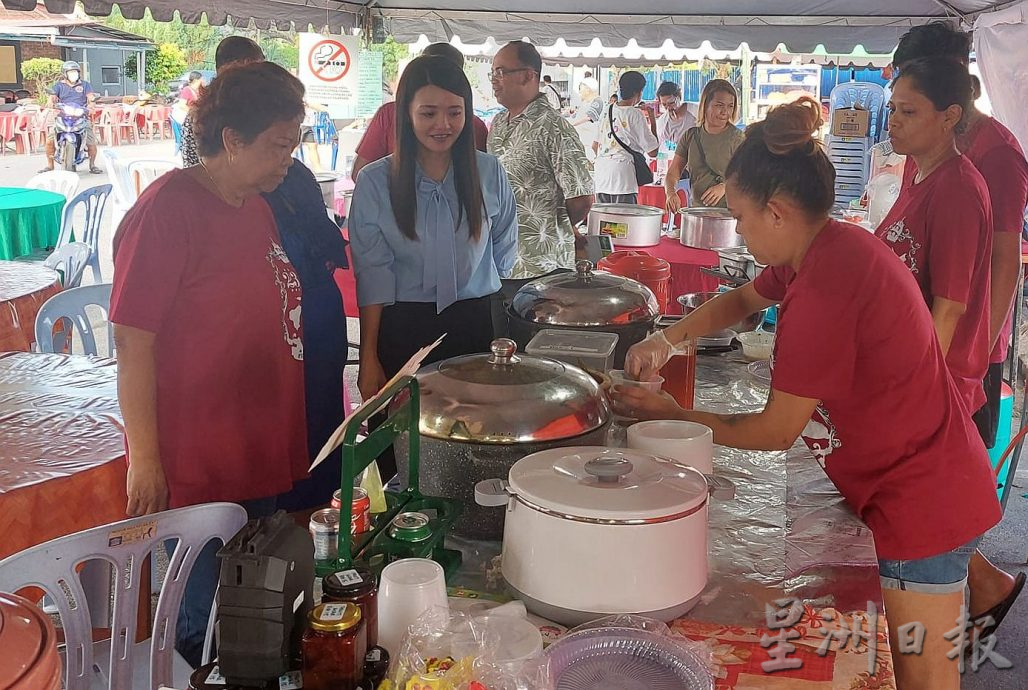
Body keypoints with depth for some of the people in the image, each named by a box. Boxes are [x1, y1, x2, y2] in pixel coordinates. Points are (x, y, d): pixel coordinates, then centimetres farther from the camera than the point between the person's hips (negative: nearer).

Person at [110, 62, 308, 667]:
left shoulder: (257, 204, 8)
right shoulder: (167, 211, -18)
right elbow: (134, 345, -18)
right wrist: (145, 460, -17)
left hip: (263, 453, 8)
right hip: (195, 471, -8)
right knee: (198, 622, 7)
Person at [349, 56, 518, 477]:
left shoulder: (489, 173, 2)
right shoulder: (375, 182, -4)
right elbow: (373, 276, -4)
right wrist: (369, 359, -5)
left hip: (476, 326, 2)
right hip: (402, 329, -1)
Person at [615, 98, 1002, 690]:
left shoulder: (822, 287, -29)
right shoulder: (838, 244, 1)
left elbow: (774, 431, -19)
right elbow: (743, 299, 20)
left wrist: (672, 416, -7)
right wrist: (668, 339, 5)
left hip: (922, 501, -9)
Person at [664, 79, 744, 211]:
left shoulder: (737, 138, -1)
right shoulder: (691, 136, 10)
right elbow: (673, 173, 8)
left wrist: (724, 187, -21)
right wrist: (671, 192, -13)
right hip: (697, 209, 4)